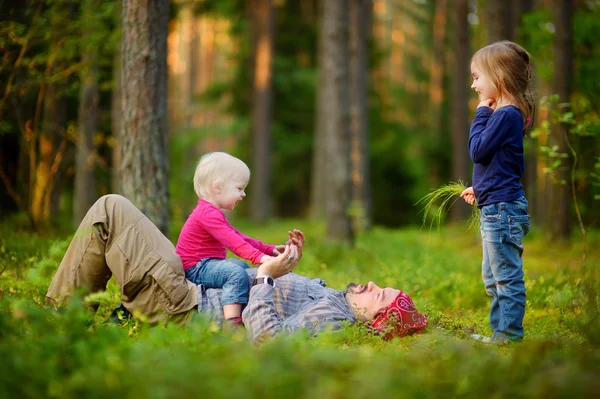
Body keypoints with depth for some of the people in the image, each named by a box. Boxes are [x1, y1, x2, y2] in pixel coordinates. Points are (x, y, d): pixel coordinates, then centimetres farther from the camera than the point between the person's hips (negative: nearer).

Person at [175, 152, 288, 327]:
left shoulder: (212, 213, 17)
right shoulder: (208, 214, -20)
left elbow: (236, 236, 21)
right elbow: (230, 240, -32)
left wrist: (269, 249, 16)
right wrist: (257, 256, -40)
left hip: (205, 264, 12)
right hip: (195, 269, -12)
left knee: (241, 265, 28)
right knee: (236, 272, -31)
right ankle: (233, 322, -42)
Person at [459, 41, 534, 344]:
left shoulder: (506, 115, -15)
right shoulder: (503, 114, 15)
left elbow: (478, 150, -17)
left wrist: (481, 113, -8)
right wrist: (479, 188, 21)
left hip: (503, 209, -11)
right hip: (495, 208, 11)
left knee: (507, 276, -5)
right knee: (493, 278, 17)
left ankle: (509, 334, 0)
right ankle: (499, 331, 24)